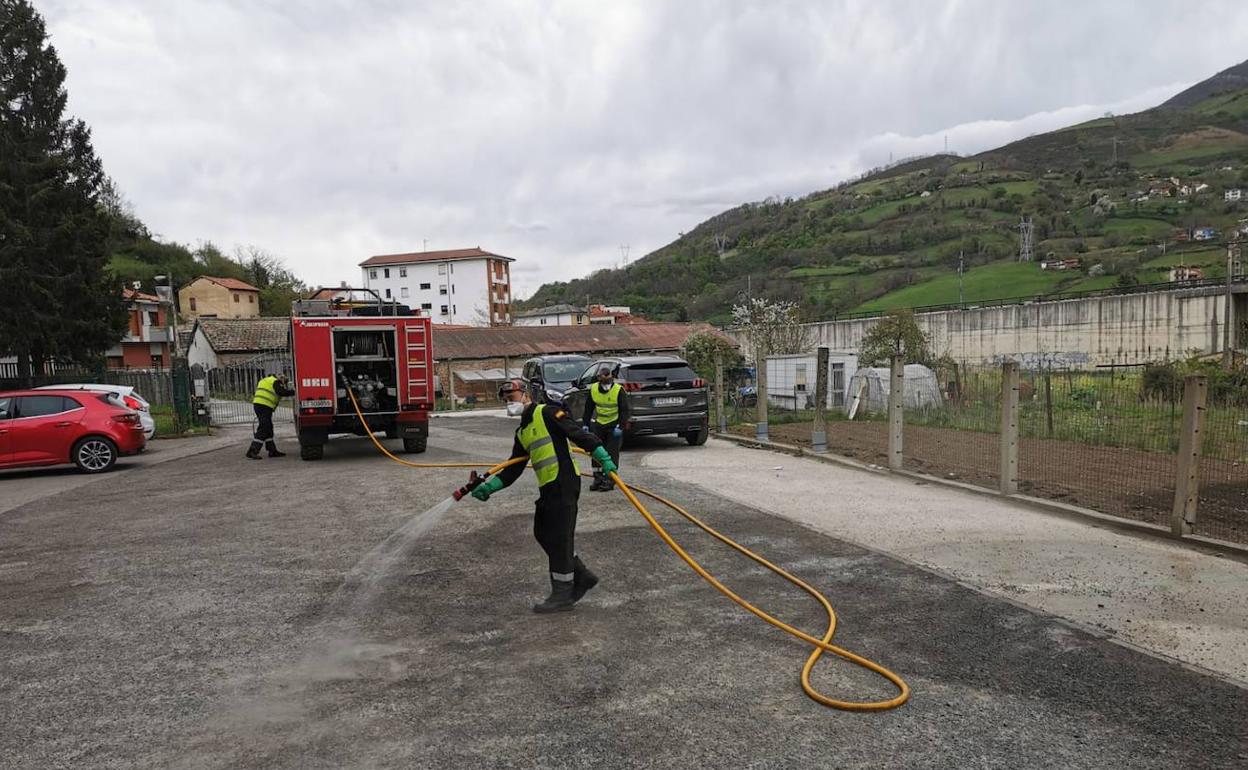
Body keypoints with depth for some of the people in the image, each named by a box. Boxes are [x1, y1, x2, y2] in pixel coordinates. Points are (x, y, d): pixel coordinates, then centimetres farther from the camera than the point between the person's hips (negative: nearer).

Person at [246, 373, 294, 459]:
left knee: (268, 429, 14)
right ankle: (252, 451, -14)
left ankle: (273, 451, 18)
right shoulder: (275, 382, -4)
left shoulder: (266, 380, 27)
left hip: (257, 404, 10)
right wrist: (293, 392, -11)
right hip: (265, 407, -10)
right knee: (263, 430, -10)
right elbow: (281, 392, -17)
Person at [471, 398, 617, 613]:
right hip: (547, 487, 9)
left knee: (558, 538, -4)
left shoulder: (548, 413, -7)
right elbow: (512, 470, 18)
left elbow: (579, 434, -16)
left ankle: (562, 594, 7)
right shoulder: (522, 433, 20)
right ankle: (582, 576, 25)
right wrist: (489, 487, 7)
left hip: (563, 483, -9)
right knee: (543, 534, 13)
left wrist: (604, 458, -23)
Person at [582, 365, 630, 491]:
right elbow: (588, 408, 7)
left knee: (612, 453, -2)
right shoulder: (593, 389, -4)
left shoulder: (619, 390, -16)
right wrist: (586, 424, 5)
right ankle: (598, 478, 18)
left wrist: (621, 427, -18)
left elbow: (624, 410, -13)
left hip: (614, 425, -4)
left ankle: (609, 480, 4)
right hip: (598, 424, 5)